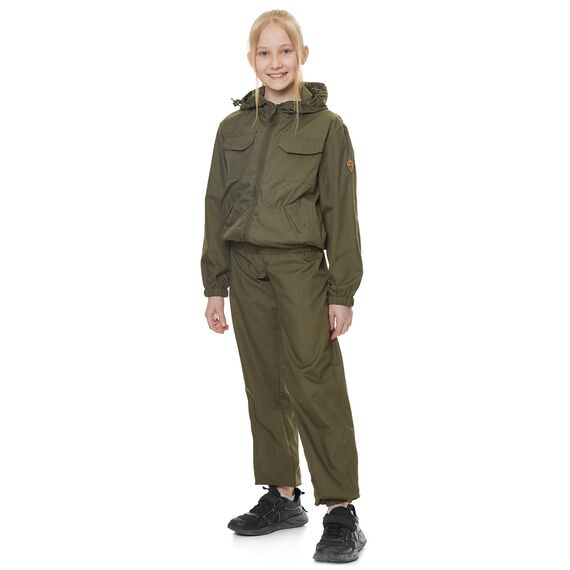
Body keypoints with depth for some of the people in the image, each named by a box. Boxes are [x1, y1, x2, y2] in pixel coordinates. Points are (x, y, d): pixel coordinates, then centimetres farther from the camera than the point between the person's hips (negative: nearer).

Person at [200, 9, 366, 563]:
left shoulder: (327, 126, -1)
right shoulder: (233, 127, 9)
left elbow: (341, 213, -3)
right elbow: (216, 208, 12)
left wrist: (342, 293, -7)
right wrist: (215, 286, 8)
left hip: (301, 268, -4)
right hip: (245, 268, 4)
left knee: (315, 387, -7)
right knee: (265, 387, 10)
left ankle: (341, 511, 0)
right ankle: (282, 496, 22)